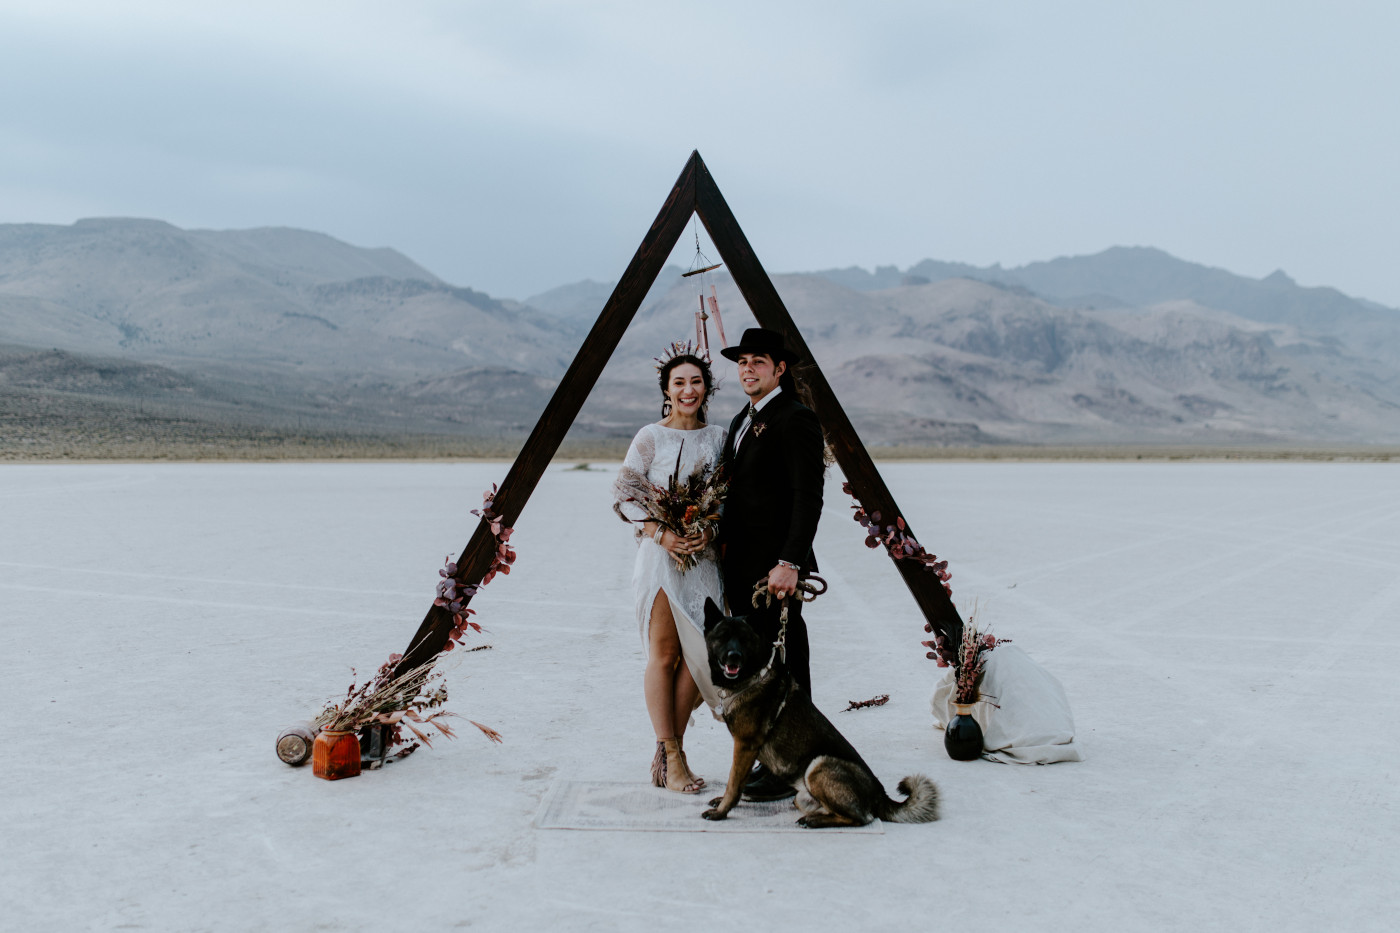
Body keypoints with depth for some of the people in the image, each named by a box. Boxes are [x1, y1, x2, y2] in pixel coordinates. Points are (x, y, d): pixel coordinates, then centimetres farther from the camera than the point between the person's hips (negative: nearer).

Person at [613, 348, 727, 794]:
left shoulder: (718, 438, 10)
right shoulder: (650, 437, -2)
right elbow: (624, 493, -3)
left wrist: (710, 529, -7)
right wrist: (660, 533, -14)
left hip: (705, 555, 4)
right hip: (660, 553, -4)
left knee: (698, 655, 3)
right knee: (663, 654, -1)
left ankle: (668, 753, 17)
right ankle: (670, 757, 8)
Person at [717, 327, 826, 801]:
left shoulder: (796, 420, -11)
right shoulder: (741, 422, 18)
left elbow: (809, 497, -18)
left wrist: (789, 564, -23)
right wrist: (724, 558, 16)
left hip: (776, 567, -9)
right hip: (741, 566, 9)